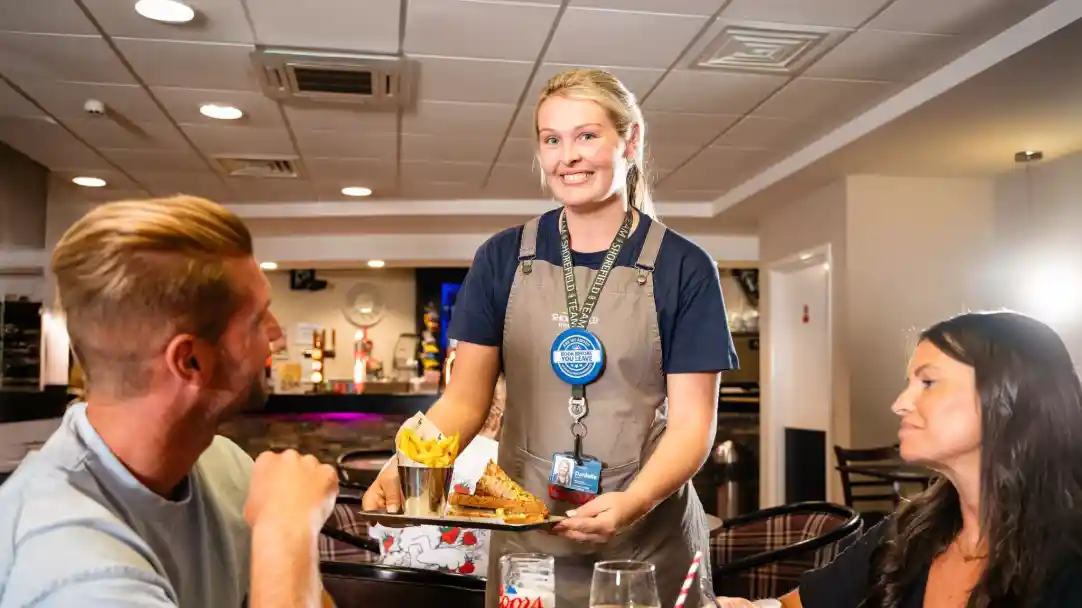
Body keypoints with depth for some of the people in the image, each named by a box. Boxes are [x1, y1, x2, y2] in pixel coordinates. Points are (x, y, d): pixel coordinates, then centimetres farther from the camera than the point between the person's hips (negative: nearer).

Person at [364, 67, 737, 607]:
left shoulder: (683, 268, -5)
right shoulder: (504, 258, 1)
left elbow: (691, 423, -7)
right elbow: (465, 399, 0)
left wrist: (634, 501, -24)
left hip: (648, 538, -1)